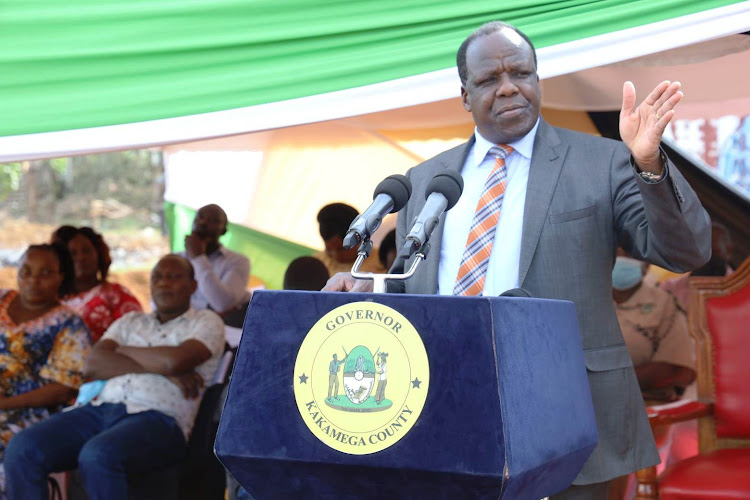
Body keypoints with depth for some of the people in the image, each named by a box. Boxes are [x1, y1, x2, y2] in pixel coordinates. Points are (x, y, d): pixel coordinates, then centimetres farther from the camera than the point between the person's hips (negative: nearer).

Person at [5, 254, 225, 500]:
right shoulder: (130, 321, 26)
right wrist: (160, 368, -3)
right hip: (102, 408, 5)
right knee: (22, 449, -20)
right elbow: (93, 365, 8)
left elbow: (176, 360, -9)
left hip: (157, 418, -5)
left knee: (97, 455, -38)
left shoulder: (206, 322, 13)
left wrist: (123, 350, 9)